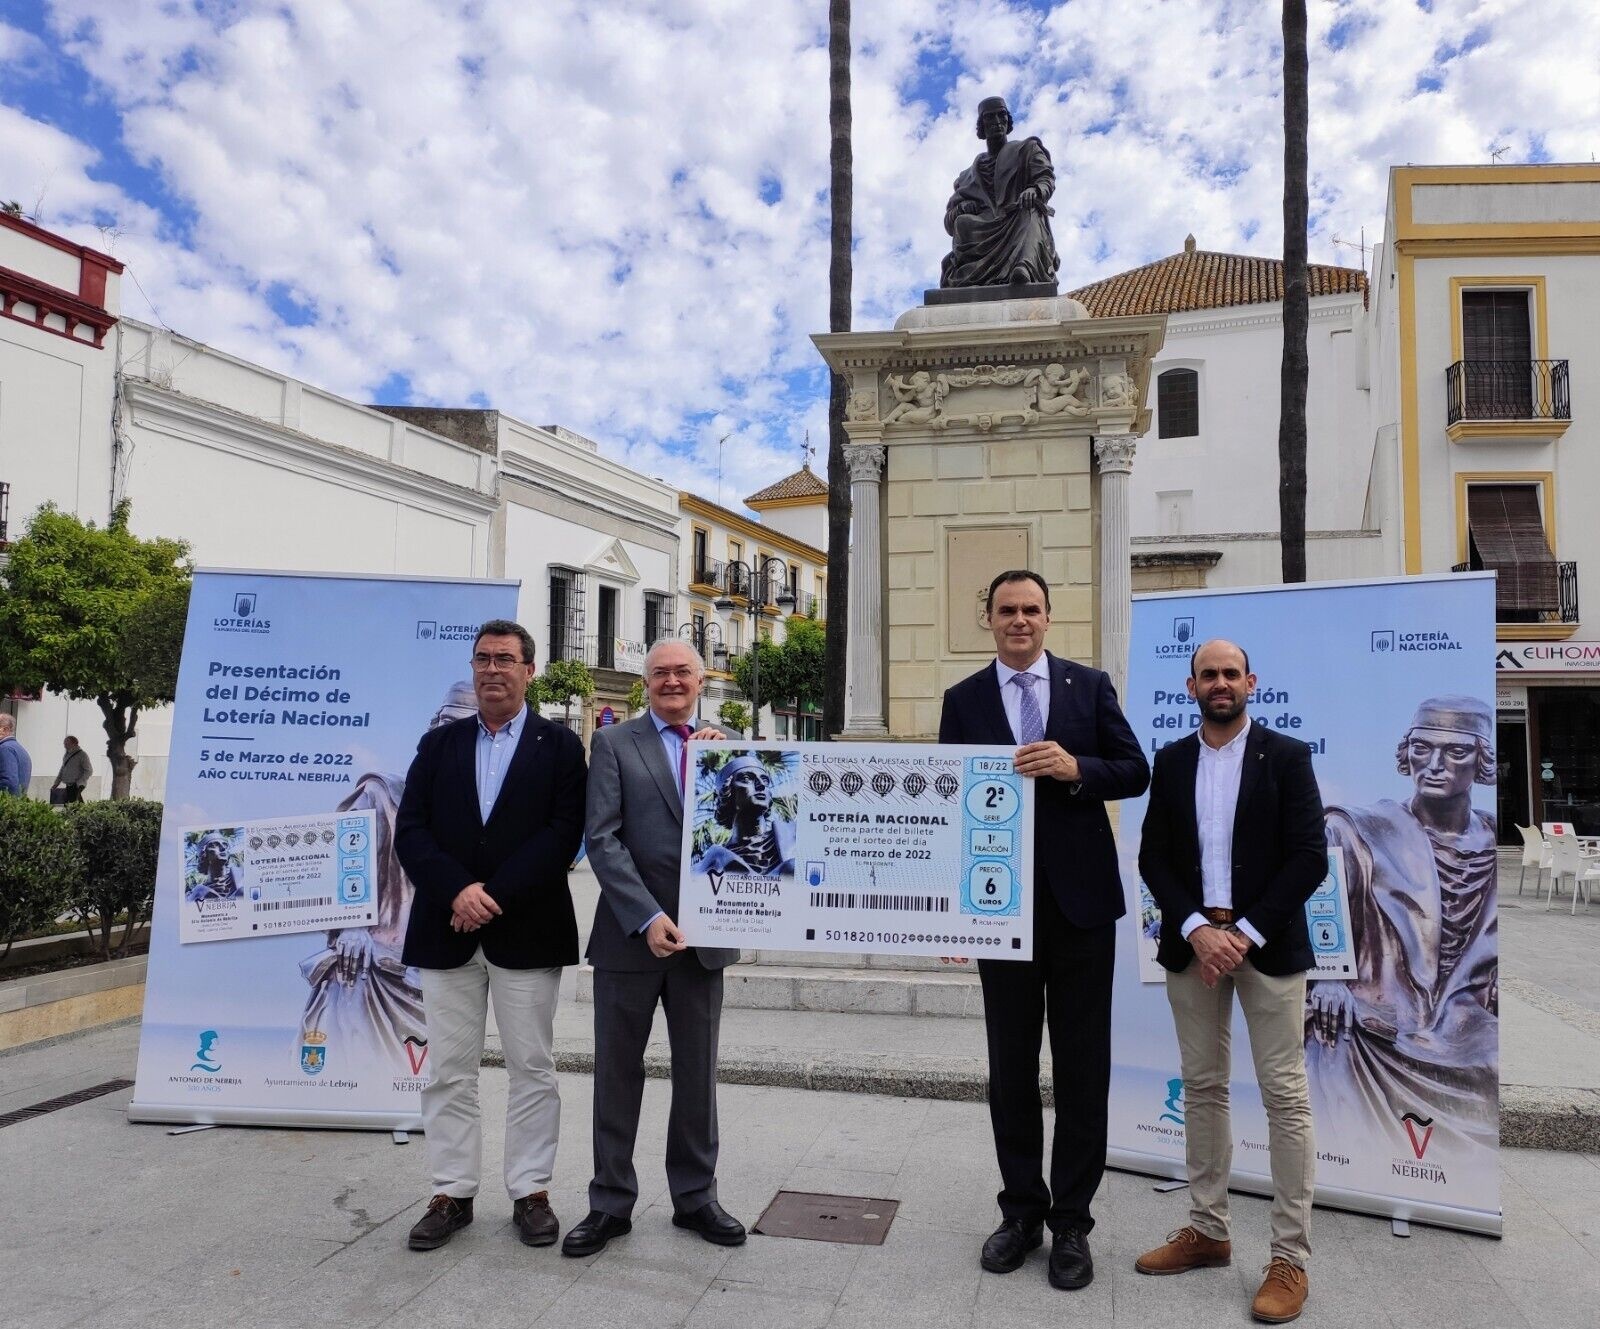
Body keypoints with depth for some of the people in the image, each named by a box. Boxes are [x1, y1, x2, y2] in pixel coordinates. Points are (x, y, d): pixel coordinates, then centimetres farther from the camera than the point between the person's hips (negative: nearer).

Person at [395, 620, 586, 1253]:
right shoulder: (439, 744, 10)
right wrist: (457, 890, -14)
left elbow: (564, 833, -8)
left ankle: (531, 1191, 19)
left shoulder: (559, 745, 1)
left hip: (527, 932, -2)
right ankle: (452, 1194, 22)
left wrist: (494, 893, -15)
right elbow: (410, 830, 2)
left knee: (532, 1070, 6)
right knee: (449, 1071, 9)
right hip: (446, 932, 3)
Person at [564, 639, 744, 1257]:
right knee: (617, 1072, 10)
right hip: (630, 935, -2)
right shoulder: (614, 743, -2)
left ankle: (695, 1195, 29)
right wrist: (648, 917, -17)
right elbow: (602, 839, -10)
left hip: (701, 936, 3)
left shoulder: (723, 747, 8)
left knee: (698, 1072, 13)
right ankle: (610, 1203, 25)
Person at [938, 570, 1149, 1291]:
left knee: (1082, 1065, 8)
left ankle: (1072, 1222, 22)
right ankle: (1022, 1209, 27)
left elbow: (1136, 771, 0)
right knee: (1010, 1064, 11)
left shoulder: (1090, 685, 3)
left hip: (1079, 898, 0)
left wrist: (1075, 767, -19)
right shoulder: (963, 700, 4)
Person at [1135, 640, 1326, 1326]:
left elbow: (1310, 858, -7)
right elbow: (1153, 858, 4)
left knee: (1285, 1096, 0)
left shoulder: (1286, 756, -2)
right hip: (1191, 942, 3)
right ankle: (1207, 1230, 25)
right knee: (1202, 1088, 12)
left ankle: (1289, 1258, 10)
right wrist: (1197, 929, -10)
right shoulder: (1171, 761, 7)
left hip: (1267, 944, -3)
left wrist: (1247, 932, -13)